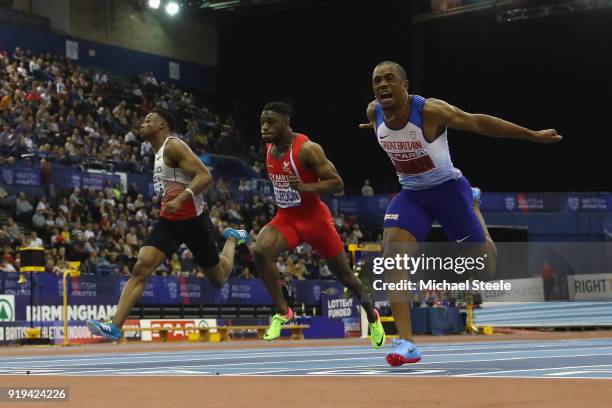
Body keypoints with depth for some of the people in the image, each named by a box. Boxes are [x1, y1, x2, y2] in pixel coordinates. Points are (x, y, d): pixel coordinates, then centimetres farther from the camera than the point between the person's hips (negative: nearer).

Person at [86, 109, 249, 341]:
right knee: (140, 268, -15)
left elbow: (205, 176, -23)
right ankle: (115, 327, -22)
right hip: (169, 220, 7)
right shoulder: (160, 151, 13)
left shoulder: (173, 146, -14)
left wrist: (181, 199, -33)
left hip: (192, 220, -7)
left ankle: (232, 239, 41)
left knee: (219, 280, 11)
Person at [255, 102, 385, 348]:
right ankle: (282, 311, -14)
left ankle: (372, 318, 36)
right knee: (261, 251, -26)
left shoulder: (307, 149, -21)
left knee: (344, 275, 10)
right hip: (285, 218, 5)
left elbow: (337, 184, -21)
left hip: (314, 218, -5)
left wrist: (305, 187, -34)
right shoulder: (269, 148, 1)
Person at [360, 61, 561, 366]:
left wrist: (534, 135, -11)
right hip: (411, 194, 3)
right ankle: (405, 343, -23)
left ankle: (473, 204, 45)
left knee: (485, 264, 8)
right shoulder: (374, 113, -11)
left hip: (448, 189, -3)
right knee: (392, 251, -23)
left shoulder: (430, 111, -26)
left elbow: (479, 123, -17)